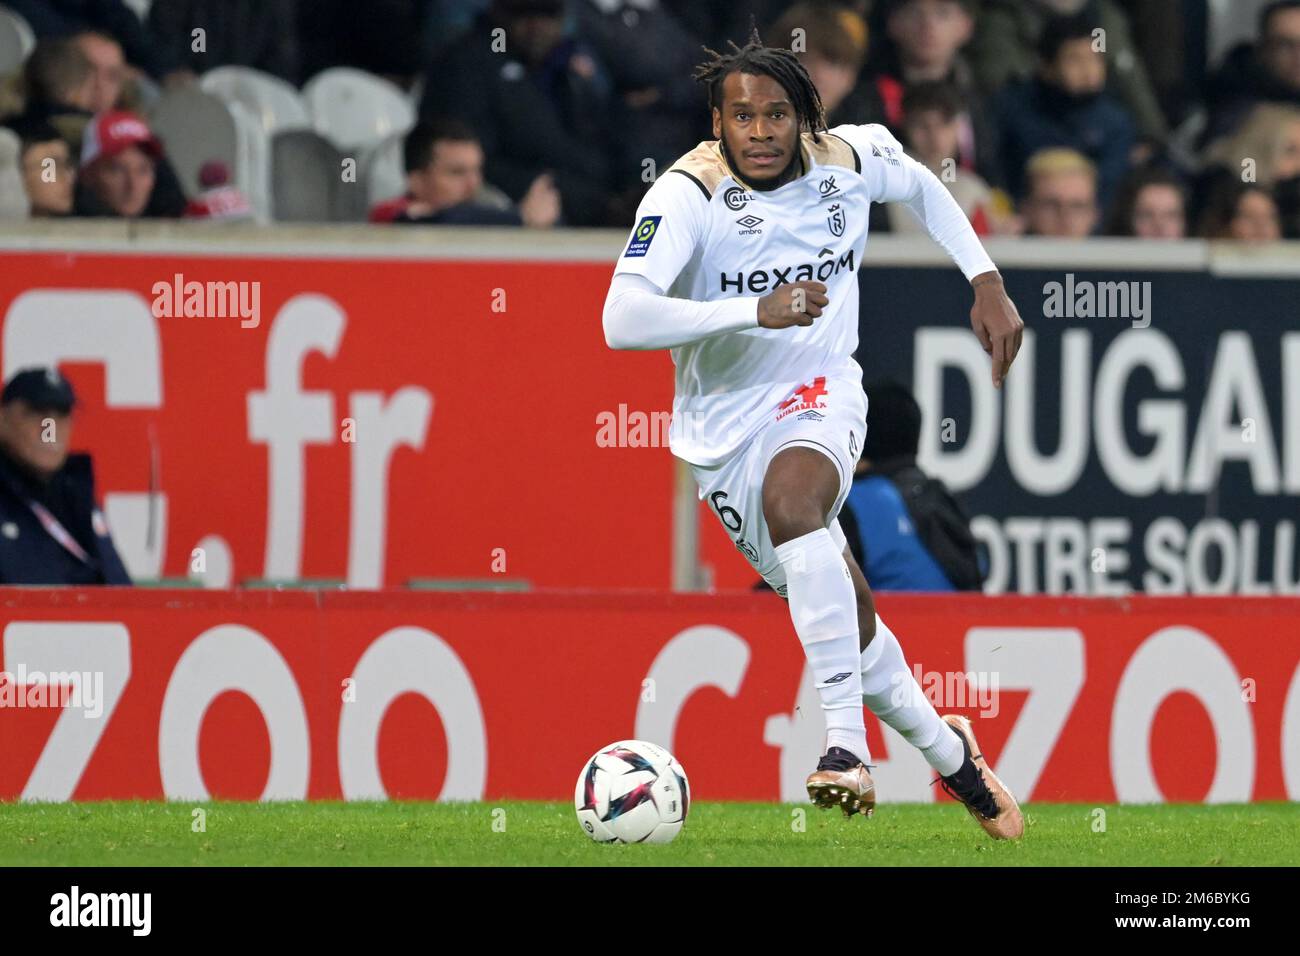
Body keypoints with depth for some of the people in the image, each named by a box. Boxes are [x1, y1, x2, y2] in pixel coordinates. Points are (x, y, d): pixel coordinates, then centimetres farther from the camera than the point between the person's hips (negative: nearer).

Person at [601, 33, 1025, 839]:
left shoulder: (849, 160, -7)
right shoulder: (688, 196, -19)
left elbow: (923, 188, 19)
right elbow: (622, 320, -32)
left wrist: (987, 283, 12)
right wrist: (756, 312, -39)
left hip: (821, 396, 0)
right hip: (726, 425, 0)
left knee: (790, 495, -36)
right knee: (848, 622, 4)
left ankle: (848, 742, -41)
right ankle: (952, 756, 32)